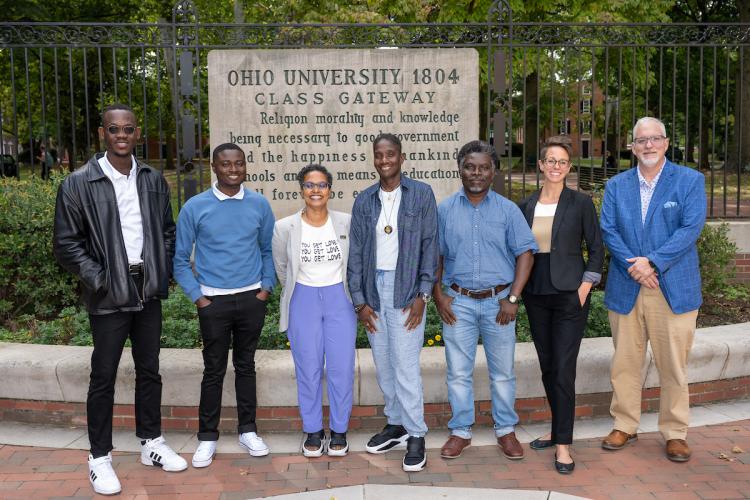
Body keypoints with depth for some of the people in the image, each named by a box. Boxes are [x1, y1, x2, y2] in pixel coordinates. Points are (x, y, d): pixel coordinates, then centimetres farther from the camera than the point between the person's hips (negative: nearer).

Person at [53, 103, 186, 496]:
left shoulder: (153, 180, 6)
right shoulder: (79, 184, -7)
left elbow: (167, 231, 14)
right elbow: (66, 245, -6)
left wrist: (163, 273, 3)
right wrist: (99, 279, -12)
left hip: (148, 291, 4)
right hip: (109, 297, -4)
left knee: (149, 371, 14)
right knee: (104, 377, 5)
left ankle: (151, 443, 30)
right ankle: (100, 458, 19)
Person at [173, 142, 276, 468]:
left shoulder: (259, 205, 0)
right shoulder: (195, 207, -5)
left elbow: (268, 250, 11)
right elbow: (180, 258, 1)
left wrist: (266, 287, 2)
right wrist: (198, 297, -4)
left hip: (252, 298, 2)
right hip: (214, 301, -2)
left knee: (246, 366, 12)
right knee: (214, 370, 5)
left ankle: (247, 430, 25)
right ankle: (207, 437, 18)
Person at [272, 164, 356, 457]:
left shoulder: (346, 223, -6)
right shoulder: (285, 228, -7)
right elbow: (281, 267, 11)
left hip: (340, 299, 0)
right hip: (303, 301, 0)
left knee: (341, 368, 3)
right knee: (308, 370, 6)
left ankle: (339, 430, 20)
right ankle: (312, 431, 22)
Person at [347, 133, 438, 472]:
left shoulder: (421, 195, -1)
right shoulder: (364, 201, 8)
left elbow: (429, 245, -3)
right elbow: (356, 252, 8)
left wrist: (422, 295, -9)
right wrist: (359, 300, 2)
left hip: (406, 289, -4)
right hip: (373, 288, 4)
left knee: (406, 366, -5)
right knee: (383, 364, 11)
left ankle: (416, 436, 7)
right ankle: (396, 423, 26)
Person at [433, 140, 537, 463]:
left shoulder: (508, 210, 1)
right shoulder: (444, 210, 4)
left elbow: (525, 253, -1)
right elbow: (435, 255, 8)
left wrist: (513, 298, -8)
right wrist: (438, 295, -1)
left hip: (498, 301, 0)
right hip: (458, 302, 1)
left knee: (502, 372, 9)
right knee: (458, 372, 7)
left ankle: (506, 430, 24)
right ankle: (460, 431, 20)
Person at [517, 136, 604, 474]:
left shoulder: (581, 203, -2)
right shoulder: (526, 206, 8)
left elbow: (596, 248, -1)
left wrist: (585, 287, -8)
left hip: (569, 294, -4)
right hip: (535, 295, 4)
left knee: (563, 369, -6)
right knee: (547, 367, 12)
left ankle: (562, 443, 1)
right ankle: (559, 428, 27)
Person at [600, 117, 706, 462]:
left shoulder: (690, 180, 2)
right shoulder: (616, 186, 9)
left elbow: (691, 228, -8)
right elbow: (609, 231, 0)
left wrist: (653, 262, -17)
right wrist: (635, 267, -14)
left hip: (674, 288, -2)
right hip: (625, 288, 2)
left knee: (673, 365, 4)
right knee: (625, 363, 10)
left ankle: (675, 433, 19)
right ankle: (624, 426, 24)